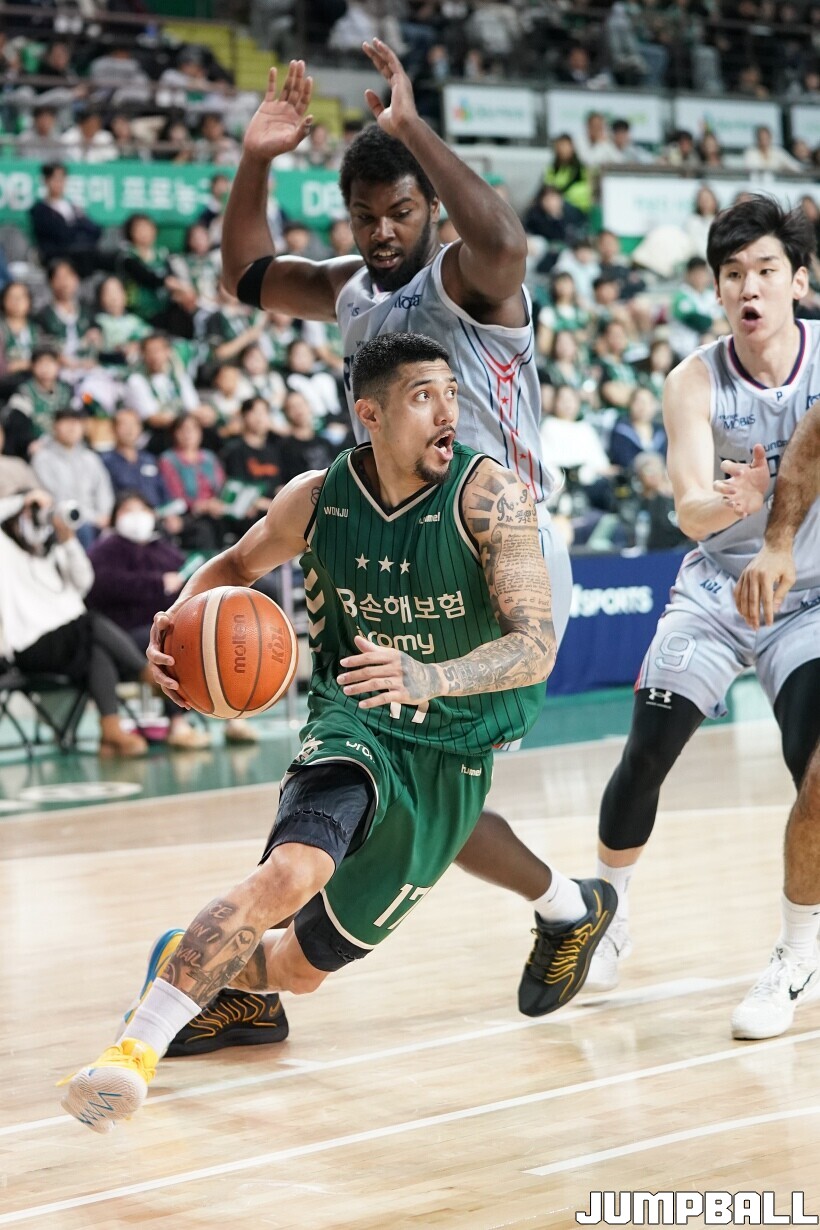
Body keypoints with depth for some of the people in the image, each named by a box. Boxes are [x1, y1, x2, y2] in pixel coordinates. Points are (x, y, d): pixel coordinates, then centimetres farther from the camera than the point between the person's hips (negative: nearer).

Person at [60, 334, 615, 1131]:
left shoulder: (488, 496, -18)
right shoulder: (317, 499, -7)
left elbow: (537, 645, -24)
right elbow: (237, 565, 14)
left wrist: (430, 679, -42)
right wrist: (180, 617, -9)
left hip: (451, 757, 0)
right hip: (355, 727, 0)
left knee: (302, 967, 8)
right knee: (294, 870, -34)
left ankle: (196, 965, 43)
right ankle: (134, 1050, -26)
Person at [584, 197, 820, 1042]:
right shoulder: (695, 383, -14)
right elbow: (690, 513, -23)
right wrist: (736, 501, -45)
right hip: (718, 589, 1)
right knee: (644, 757, -5)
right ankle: (606, 915, 22)